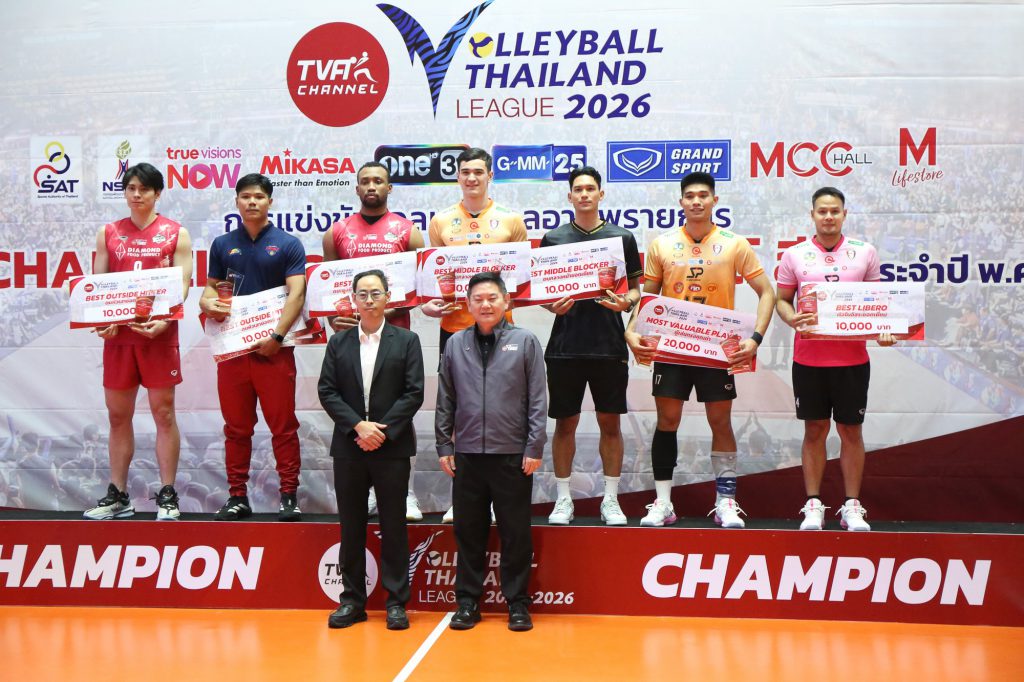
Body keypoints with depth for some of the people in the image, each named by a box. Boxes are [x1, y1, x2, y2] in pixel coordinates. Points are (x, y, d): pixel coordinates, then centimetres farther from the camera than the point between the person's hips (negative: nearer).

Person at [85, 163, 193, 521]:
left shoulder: (176, 233, 3)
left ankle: (167, 495, 7)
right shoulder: (108, 233, 12)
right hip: (117, 333, 3)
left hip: (159, 333, -3)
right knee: (118, 415, 8)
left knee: (163, 413, 0)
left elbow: (182, 285, -3)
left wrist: (163, 321, -19)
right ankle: (118, 495, 17)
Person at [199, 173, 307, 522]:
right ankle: (237, 496, 16)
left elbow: (296, 294, -7)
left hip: (273, 347, -3)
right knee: (236, 426, 8)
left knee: (283, 425, -1)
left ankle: (289, 495, 6)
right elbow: (211, 286, 18)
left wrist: (276, 336, -17)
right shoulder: (223, 244, 13)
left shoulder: (287, 244, 1)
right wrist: (208, 302, -7)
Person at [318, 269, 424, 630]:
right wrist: (358, 425, -11)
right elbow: (327, 391, 2)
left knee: (393, 526, 3)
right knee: (351, 526, 8)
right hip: (348, 448, 2)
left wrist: (382, 431, -12)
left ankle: (396, 602, 10)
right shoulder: (338, 342, 9)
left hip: (392, 447, -2)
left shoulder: (406, 340, 3)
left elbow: (414, 393, -4)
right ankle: (352, 600, 17)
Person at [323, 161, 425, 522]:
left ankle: (406, 493, 5)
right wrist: (333, 317, -6)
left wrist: (389, 312, -14)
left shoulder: (407, 232, 5)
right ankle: (366, 491, 13)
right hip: (350, 333, 2)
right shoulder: (337, 232, 10)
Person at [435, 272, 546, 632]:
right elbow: (445, 400, 10)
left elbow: (537, 399, -2)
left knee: (516, 533, 5)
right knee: (468, 531, 9)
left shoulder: (525, 341, 1)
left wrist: (535, 447, -6)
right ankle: (468, 601, 20)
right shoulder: (455, 344, 8)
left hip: (513, 454, -2)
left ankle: (517, 602, 16)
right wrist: (444, 446, 6)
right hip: (467, 454, 2)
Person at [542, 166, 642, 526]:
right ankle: (563, 499, 17)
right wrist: (553, 305, -11)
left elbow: (636, 287, 10)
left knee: (610, 422, 5)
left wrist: (626, 302, -11)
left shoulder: (622, 237, 7)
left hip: (610, 345, 0)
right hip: (565, 345, 0)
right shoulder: (553, 238, 7)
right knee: (565, 422, 6)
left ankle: (611, 500, 15)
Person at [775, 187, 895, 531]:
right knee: (815, 430, 7)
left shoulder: (865, 253, 4)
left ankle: (852, 507, 16)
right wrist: (790, 317, -15)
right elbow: (782, 299, 7)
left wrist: (883, 329, -9)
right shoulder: (794, 255, 3)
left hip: (852, 358, 0)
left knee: (851, 430, 7)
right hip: (808, 358, 0)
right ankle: (813, 506, 15)